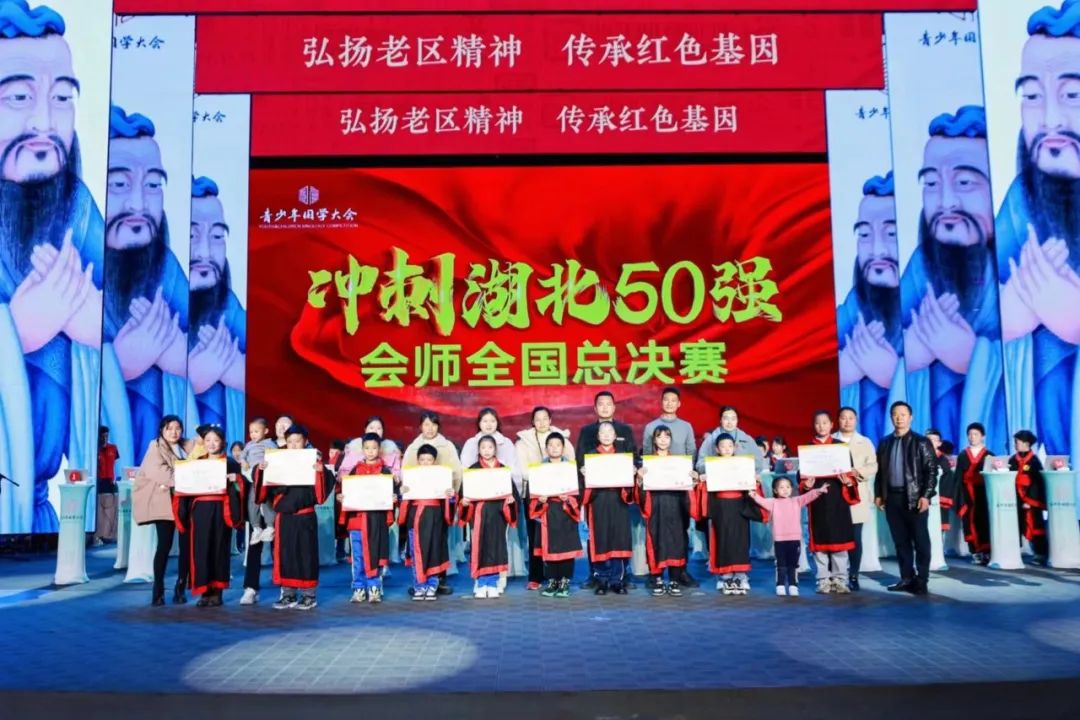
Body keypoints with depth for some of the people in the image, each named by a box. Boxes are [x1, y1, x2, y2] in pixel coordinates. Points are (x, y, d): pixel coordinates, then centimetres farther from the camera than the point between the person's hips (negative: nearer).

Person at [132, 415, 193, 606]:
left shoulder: (188, 446, 14)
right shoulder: (156, 446, 2)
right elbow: (157, 471, -12)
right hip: (164, 501, -4)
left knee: (187, 544, 0)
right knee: (165, 544, -8)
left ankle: (180, 588, 11)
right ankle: (158, 590, 2)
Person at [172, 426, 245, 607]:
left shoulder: (230, 463, 6)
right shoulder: (196, 462, 15)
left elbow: (238, 487, 2)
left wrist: (234, 480, -17)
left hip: (220, 510, -3)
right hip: (200, 510, 3)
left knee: (219, 548, -1)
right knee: (200, 548, -2)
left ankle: (217, 592, 4)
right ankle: (205, 592, 5)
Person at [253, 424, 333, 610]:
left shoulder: (313, 462, -2)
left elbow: (327, 483, -10)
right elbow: (265, 489, 6)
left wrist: (321, 471, -28)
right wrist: (261, 470, -9)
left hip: (305, 517, -3)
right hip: (283, 517, 4)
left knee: (306, 554, 2)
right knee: (285, 555, 8)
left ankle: (308, 594, 10)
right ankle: (288, 594, 17)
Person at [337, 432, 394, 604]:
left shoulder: (385, 471, 4)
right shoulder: (356, 469, 10)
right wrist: (341, 496, -10)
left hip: (377, 519, -2)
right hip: (357, 518, 2)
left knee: (375, 554, 2)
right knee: (358, 556, 6)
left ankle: (374, 588, 11)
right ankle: (359, 589, 14)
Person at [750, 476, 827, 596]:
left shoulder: (797, 501, 9)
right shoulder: (773, 502, 3)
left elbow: (808, 496, -1)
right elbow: (763, 501, -13)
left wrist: (818, 491, -17)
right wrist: (755, 496, -34)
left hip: (795, 538, 2)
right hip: (779, 539, -2)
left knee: (793, 564, 8)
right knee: (781, 564, 6)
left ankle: (793, 585, 15)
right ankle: (780, 585, 14)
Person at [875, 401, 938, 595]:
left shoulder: (921, 442, -2)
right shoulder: (885, 443, 12)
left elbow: (931, 470, -6)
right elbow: (880, 470, 14)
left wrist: (925, 495, -14)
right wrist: (878, 494, 7)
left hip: (915, 498, -5)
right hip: (892, 498, 5)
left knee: (920, 541, 1)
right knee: (900, 541, 9)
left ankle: (921, 581, 6)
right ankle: (907, 579, 16)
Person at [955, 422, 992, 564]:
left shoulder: (989, 456, 5)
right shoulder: (962, 456, 10)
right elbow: (958, 477, 5)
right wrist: (959, 497, -4)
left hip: (984, 496, -2)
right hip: (968, 495, 2)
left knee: (985, 523, -5)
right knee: (971, 523, 0)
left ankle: (986, 552, 0)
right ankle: (975, 552, 6)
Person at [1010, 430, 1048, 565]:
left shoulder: (1034, 461, -9)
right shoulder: (1013, 460, 9)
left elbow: (1037, 482, -13)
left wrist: (1029, 500, -17)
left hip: (1032, 500, -5)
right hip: (1016, 500, 5)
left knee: (1035, 528, 0)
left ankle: (1041, 555, 8)